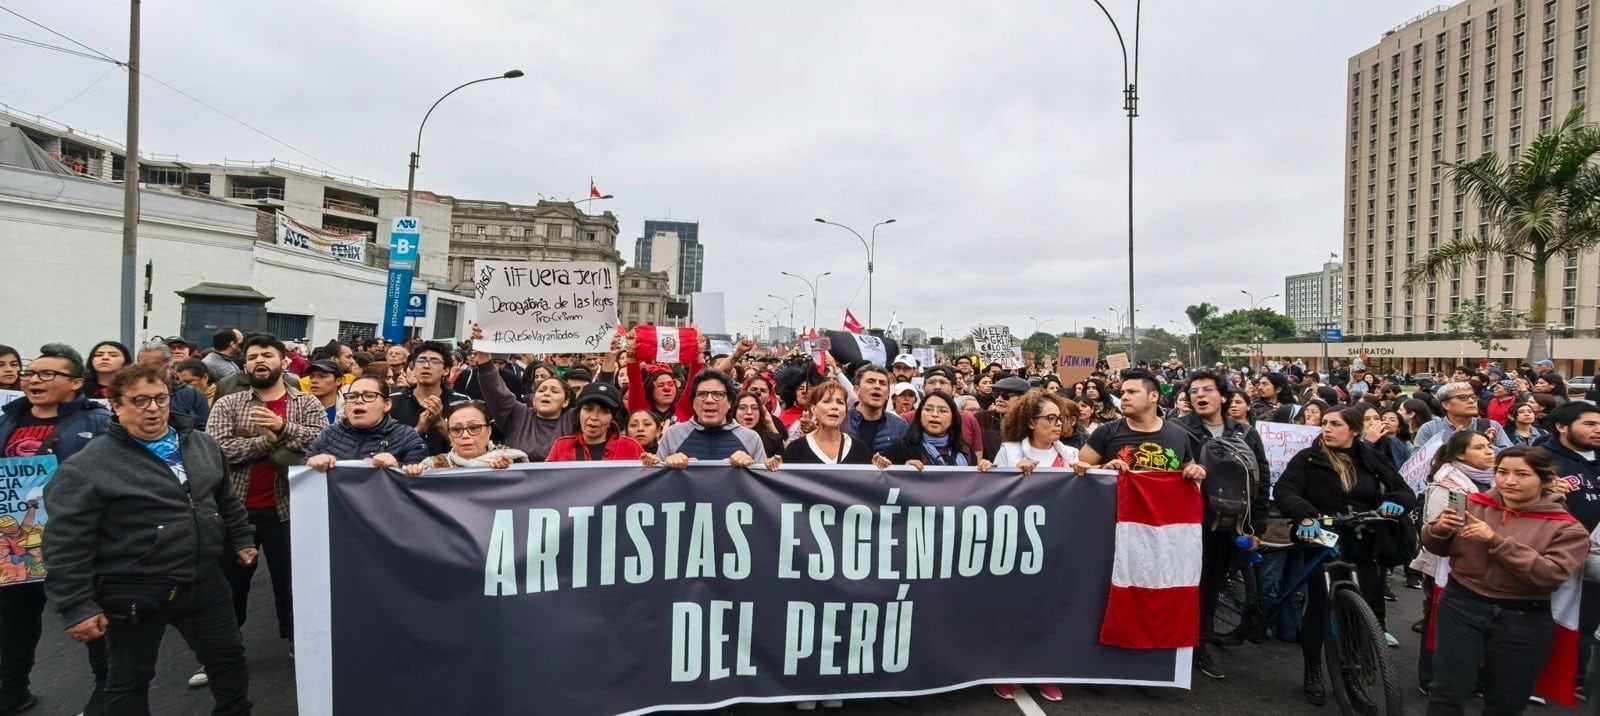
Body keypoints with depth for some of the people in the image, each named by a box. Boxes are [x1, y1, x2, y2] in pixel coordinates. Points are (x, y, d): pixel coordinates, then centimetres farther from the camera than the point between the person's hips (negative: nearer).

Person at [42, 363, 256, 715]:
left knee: (229, 656, 17)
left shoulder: (201, 444, 4)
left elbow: (226, 500, 17)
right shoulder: (87, 466, -14)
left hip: (204, 582, 5)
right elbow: (67, 544, -14)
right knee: (130, 678, 14)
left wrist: (241, 540, 17)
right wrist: (77, 606, -15)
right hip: (134, 594, -5)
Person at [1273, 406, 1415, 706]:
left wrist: (1395, 501, -16)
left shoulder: (1372, 459, 7)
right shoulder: (1308, 458, -4)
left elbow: (1406, 491, 8)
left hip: (1362, 547, 3)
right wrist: (1305, 516, -34)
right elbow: (1284, 490, -16)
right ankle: (1312, 673, 15)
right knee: (1319, 606, -2)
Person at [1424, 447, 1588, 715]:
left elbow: (1551, 575, -19)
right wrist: (1440, 529, -16)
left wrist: (1496, 540, -25)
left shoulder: (1567, 528, -4)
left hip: (1523, 620, 0)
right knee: (1448, 693, 3)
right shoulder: (1472, 504, -1)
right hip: (1461, 606, 0)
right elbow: (1438, 549, 6)